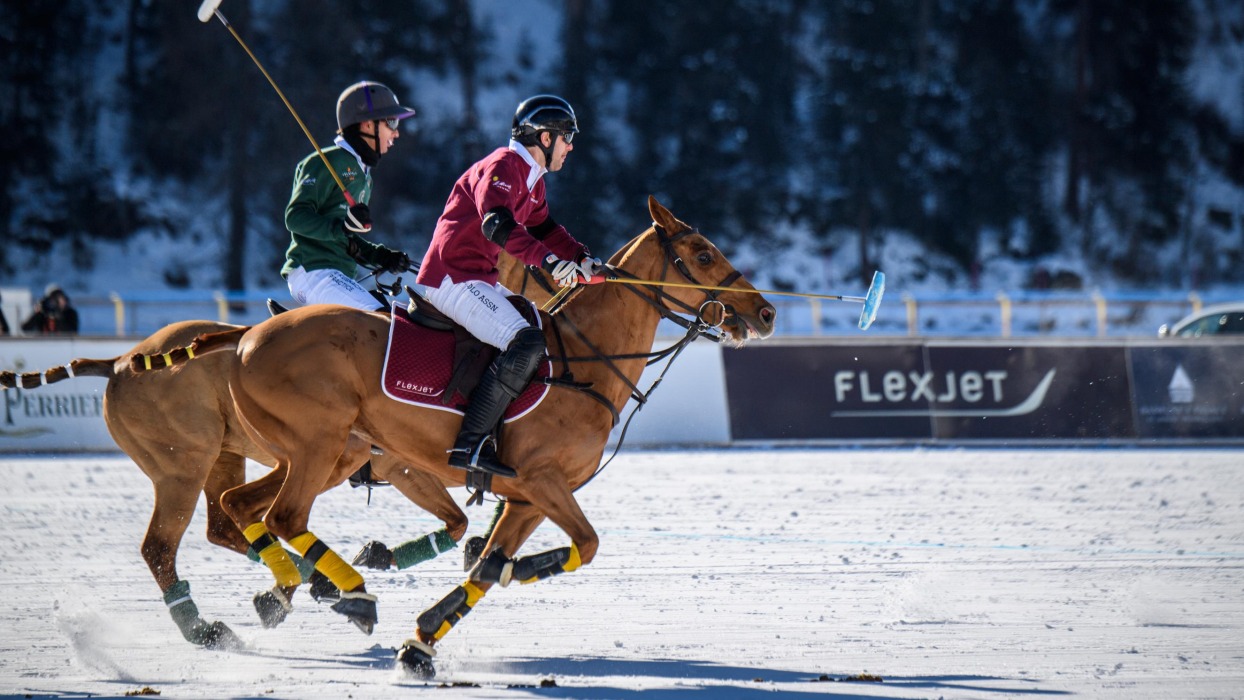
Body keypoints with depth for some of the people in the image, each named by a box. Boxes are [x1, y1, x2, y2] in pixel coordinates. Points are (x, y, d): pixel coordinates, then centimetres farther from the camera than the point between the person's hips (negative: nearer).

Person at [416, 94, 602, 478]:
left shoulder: (532, 179, 18)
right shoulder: (501, 168, -15)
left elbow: (543, 227, 27)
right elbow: (498, 224, -31)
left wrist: (582, 259, 9)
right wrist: (548, 260, -40)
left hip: (481, 282, 11)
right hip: (453, 279, -11)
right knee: (527, 342, -25)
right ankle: (472, 444, -30)